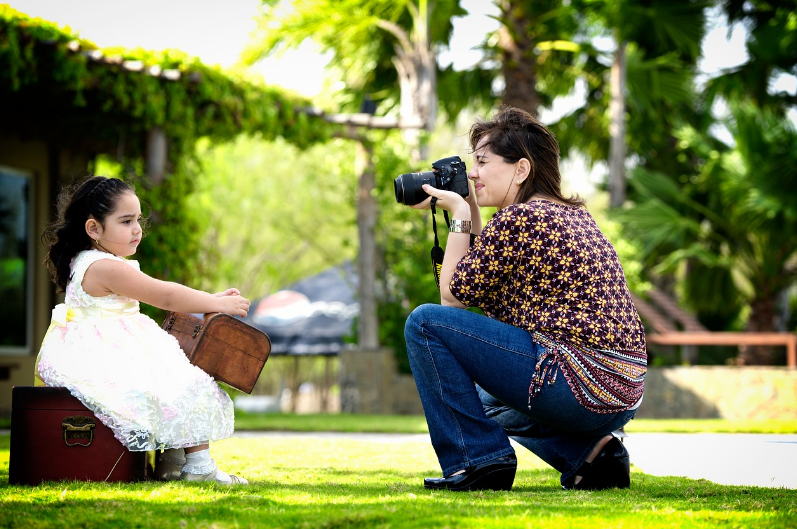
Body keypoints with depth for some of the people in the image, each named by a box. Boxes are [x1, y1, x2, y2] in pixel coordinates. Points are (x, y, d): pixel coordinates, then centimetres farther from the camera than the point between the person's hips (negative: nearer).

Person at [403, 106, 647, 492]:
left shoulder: (518, 218, -11)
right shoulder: (571, 214, 17)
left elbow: (454, 296, -1)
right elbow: (487, 294, 24)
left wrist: (460, 216, 5)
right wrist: (472, 216, 20)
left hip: (578, 385, -10)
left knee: (425, 323, -5)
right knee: (487, 398, 37)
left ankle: (477, 460, -3)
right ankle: (589, 452, 13)